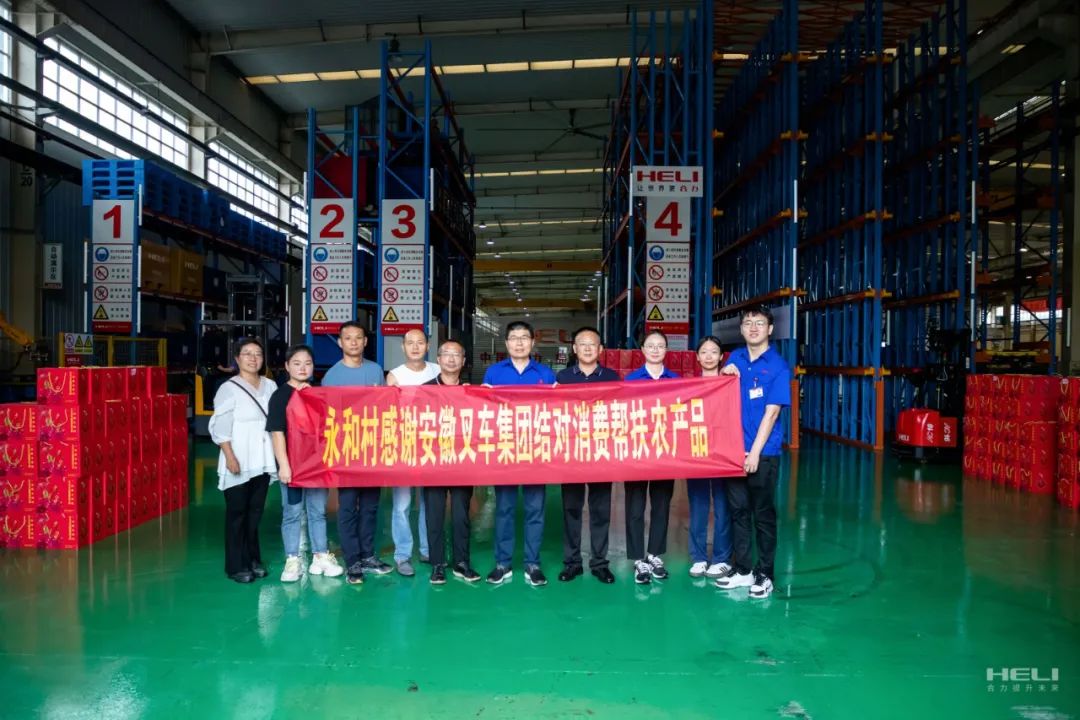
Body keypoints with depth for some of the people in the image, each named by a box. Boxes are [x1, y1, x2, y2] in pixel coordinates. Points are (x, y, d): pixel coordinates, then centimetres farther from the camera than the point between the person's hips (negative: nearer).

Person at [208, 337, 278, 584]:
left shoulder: (270, 386, 8)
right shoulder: (229, 388, -7)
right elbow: (219, 428, -11)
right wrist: (230, 457, -17)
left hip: (262, 461, 5)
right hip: (238, 463, -4)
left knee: (255, 512, 12)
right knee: (237, 514, 2)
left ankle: (253, 559, 24)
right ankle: (236, 566, 11)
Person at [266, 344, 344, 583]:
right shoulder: (280, 395, -3)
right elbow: (277, 432, -9)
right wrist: (283, 464, -15)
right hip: (292, 463, -3)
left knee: (318, 511, 12)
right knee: (292, 513, 7)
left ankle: (321, 557, 23)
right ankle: (292, 561, 17)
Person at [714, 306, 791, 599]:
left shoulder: (778, 366, -7)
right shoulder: (735, 358, 7)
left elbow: (771, 412, -12)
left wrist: (755, 452, -16)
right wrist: (724, 375, -5)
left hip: (763, 451, -4)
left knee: (763, 514, 5)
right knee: (738, 510, 11)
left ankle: (764, 574, 17)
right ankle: (741, 569, 23)